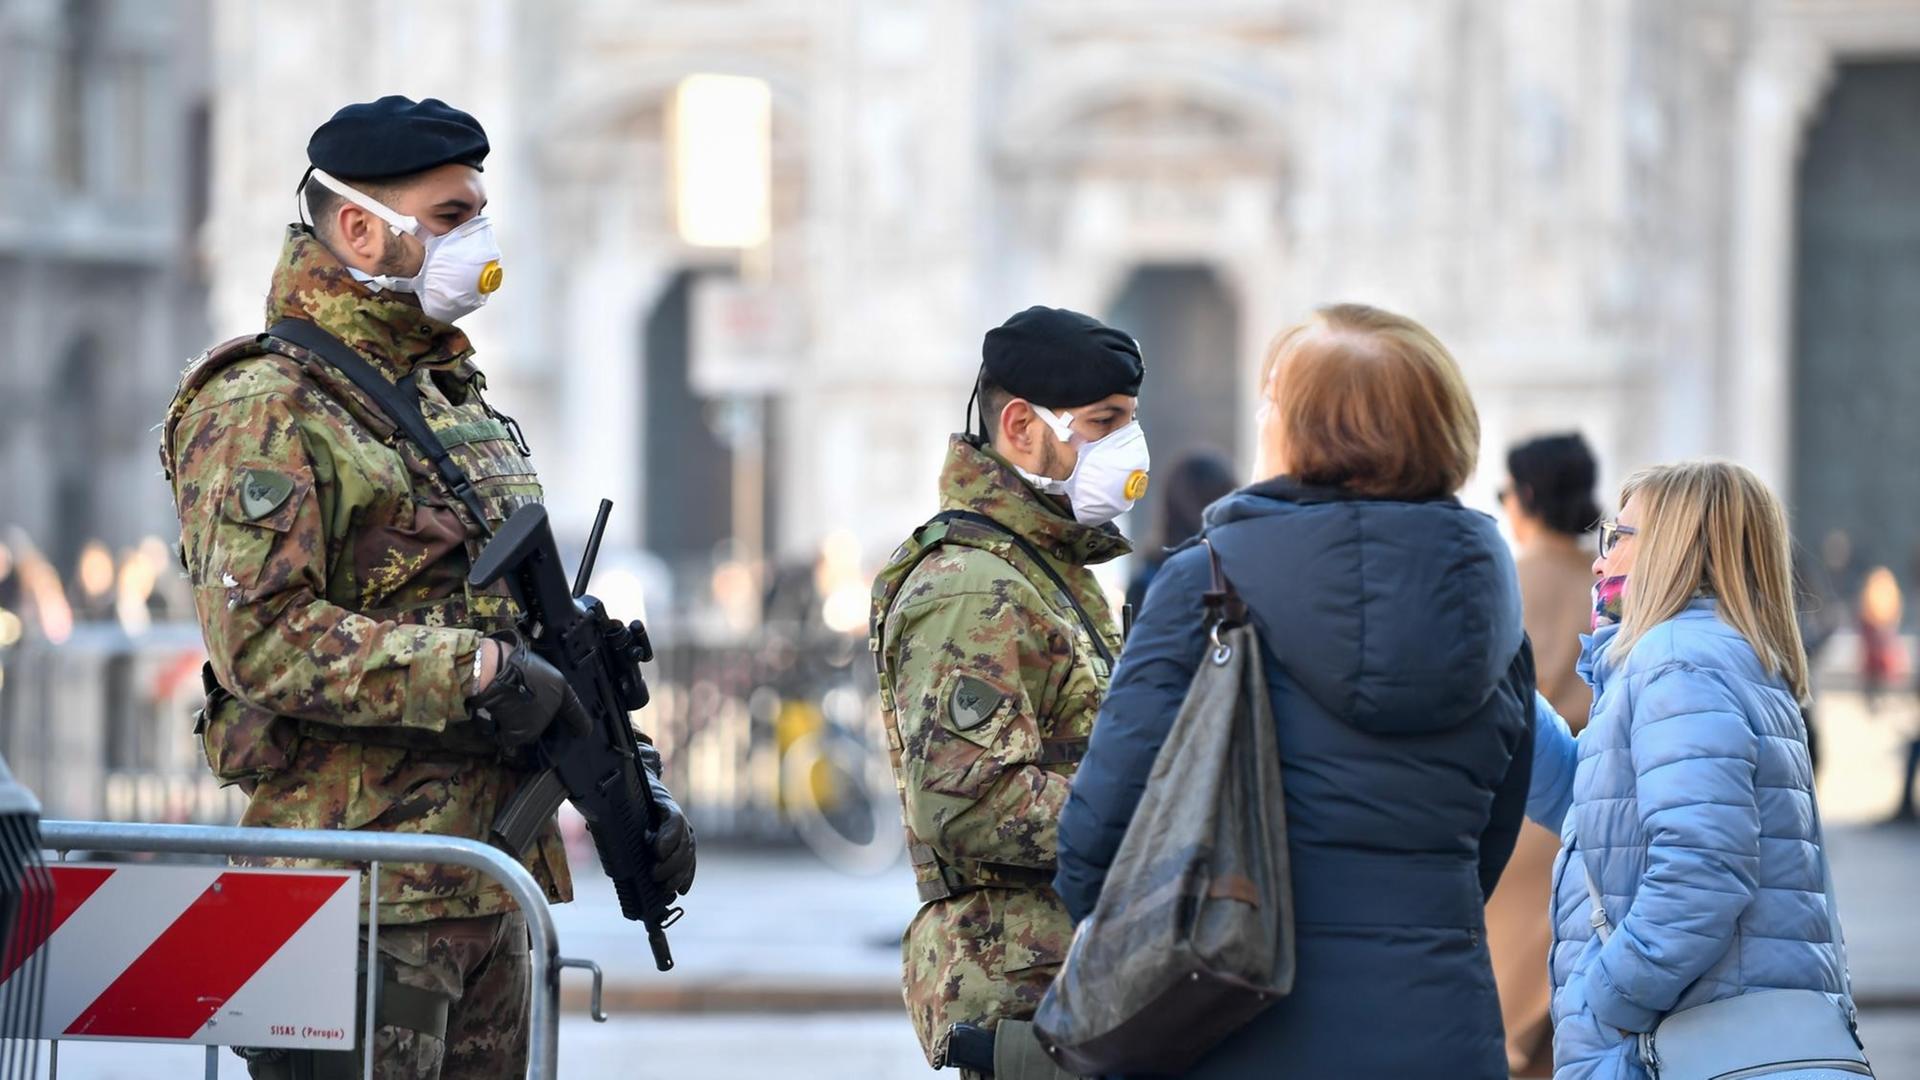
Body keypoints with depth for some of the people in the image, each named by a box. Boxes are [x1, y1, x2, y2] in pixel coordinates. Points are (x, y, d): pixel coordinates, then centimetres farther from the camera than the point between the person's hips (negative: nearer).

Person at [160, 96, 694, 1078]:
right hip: (360, 887, -9)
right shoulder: (265, 409, -9)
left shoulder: (457, 397, 19)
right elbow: (260, 639, -21)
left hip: (491, 879, 9)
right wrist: (478, 674, -21)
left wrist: (630, 777, 13)